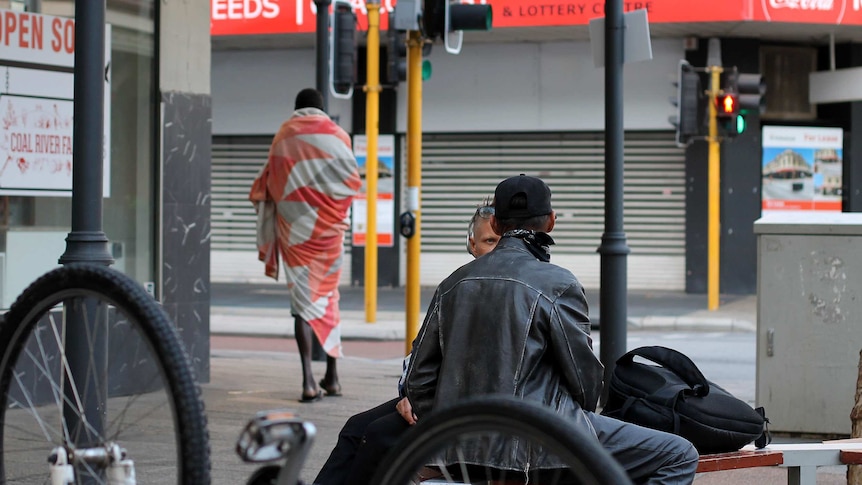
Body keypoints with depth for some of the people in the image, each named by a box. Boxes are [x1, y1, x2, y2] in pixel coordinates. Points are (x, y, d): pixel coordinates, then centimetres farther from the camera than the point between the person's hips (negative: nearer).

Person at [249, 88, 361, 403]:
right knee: (329, 297, 14)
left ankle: (308, 381, -15)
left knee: (302, 298, -3)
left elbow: (267, 187, 4)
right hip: (329, 228, 1)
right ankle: (332, 376, 18)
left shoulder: (283, 137, 3)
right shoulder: (337, 136, 1)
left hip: (294, 230, 0)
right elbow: (353, 182, 0)